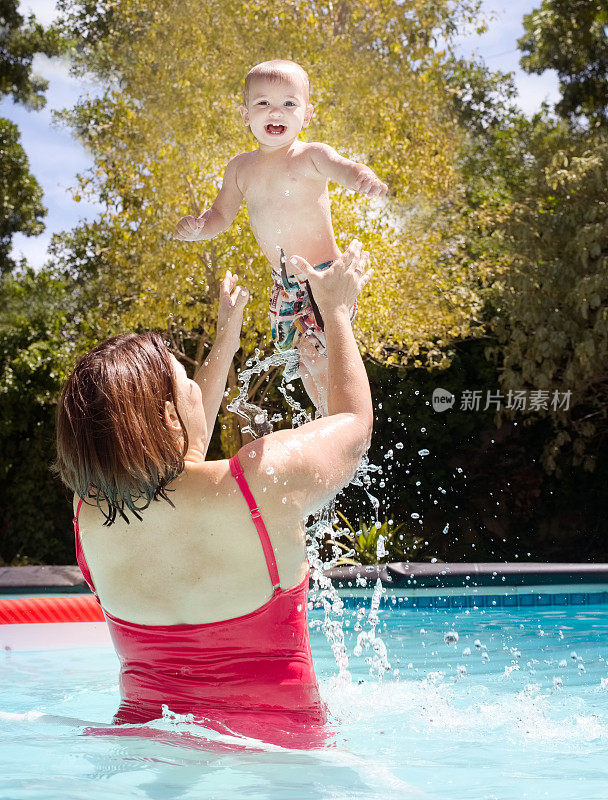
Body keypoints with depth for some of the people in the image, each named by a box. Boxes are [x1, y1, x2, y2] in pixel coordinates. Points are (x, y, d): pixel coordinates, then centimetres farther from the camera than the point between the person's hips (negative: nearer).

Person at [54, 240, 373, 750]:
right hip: (273, 747, -4)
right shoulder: (269, 476, -21)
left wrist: (225, 344, 25)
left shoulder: (92, 516, -7)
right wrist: (336, 310, 14)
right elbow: (355, 422, 1)